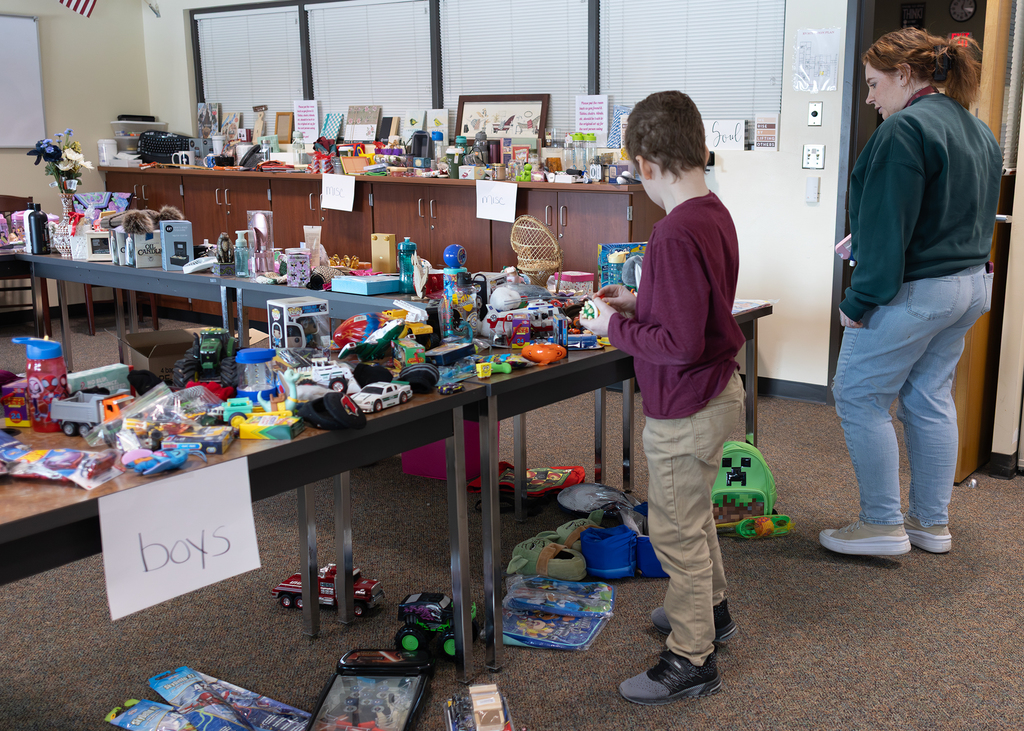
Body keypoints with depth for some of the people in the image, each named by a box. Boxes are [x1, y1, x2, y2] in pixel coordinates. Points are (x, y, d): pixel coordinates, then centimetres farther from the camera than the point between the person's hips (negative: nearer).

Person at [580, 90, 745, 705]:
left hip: (686, 409, -10)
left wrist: (615, 328, -16)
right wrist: (638, 304, 11)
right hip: (716, 392, 10)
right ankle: (710, 608, 47)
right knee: (693, 512, 27)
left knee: (676, 531, 5)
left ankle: (691, 660, 20)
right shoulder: (716, 214, 3)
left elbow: (681, 345, -29)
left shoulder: (676, 234, -28)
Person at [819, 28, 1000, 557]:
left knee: (858, 397, 1)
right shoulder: (978, 130, 14)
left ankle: (882, 525, 6)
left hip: (913, 290, -10)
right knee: (930, 400, 16)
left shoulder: (905, 128, -17)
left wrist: (862, 300, -18)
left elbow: (887, 225, -21)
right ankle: (932, 523, 23)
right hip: (971, 284, 10)